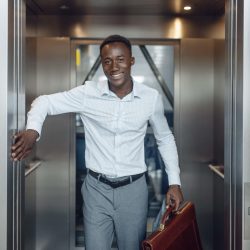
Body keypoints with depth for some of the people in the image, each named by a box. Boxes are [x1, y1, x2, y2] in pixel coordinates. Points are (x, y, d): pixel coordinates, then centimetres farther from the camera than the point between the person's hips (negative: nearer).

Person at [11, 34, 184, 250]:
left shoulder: (151, 97, -6)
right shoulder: (88, 93, -9)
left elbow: (165, 139, 8)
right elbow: (45, 102, -1)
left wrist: (174, 182, 3)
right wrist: (33, 130, -23)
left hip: (133, 189, 1)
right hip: (97, 188, 0)